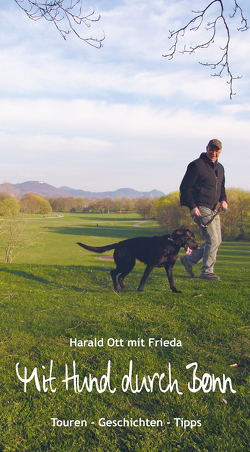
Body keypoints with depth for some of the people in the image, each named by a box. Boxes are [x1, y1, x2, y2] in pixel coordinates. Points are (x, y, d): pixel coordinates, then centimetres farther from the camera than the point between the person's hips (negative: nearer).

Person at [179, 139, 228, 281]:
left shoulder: (220, 168, 16)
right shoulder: (196, 165, -8)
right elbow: (185, 187, -10)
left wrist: (223, 200, 5)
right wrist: (192, 207, -18)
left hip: (213, 210, 9)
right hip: (200, 209, -9)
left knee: (217, 241, 10)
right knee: (213, 240, -10)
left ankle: (189, 259, 22)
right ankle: (207, 272, 4)